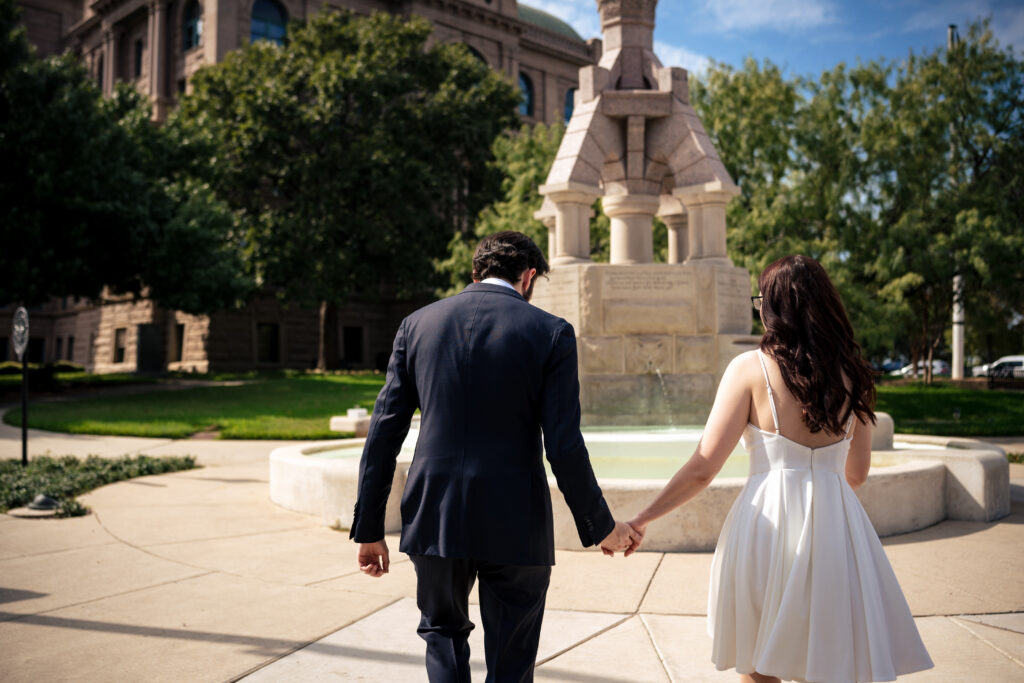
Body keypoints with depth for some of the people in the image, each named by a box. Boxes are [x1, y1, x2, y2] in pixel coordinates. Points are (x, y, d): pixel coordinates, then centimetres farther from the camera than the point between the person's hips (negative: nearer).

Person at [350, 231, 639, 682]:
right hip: (515, 526, -2)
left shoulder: (417, 325, 4)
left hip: (435, 521, 2)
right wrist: (602, 528, 4)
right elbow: (564, 447, -9)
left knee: (443, 631, 26)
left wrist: (369, 528, 8)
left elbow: (384, 433, 2)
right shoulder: (551, 333, -5)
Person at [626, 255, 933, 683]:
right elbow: (857, 473, 15)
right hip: (835, 522, 4)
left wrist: (642, 519, 2)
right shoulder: (850, 371, 5)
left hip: (768, 522, -3)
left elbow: (703, 468, -8)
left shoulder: (750, 368, -7)